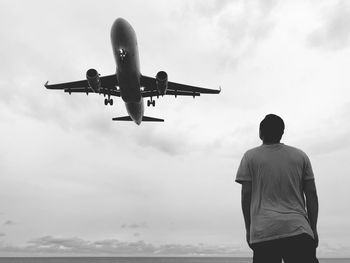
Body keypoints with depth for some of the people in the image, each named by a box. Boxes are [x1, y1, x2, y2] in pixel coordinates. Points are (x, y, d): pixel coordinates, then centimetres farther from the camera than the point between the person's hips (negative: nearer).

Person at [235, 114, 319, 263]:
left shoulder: (250, 157, 4)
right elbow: (311, 195, 8)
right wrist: (313, 229, 14)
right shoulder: (301, 156, 11)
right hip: (298, 230, 2)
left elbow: (246, 195, 1)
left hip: (264, 232, -1)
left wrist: (248, 229, 9)